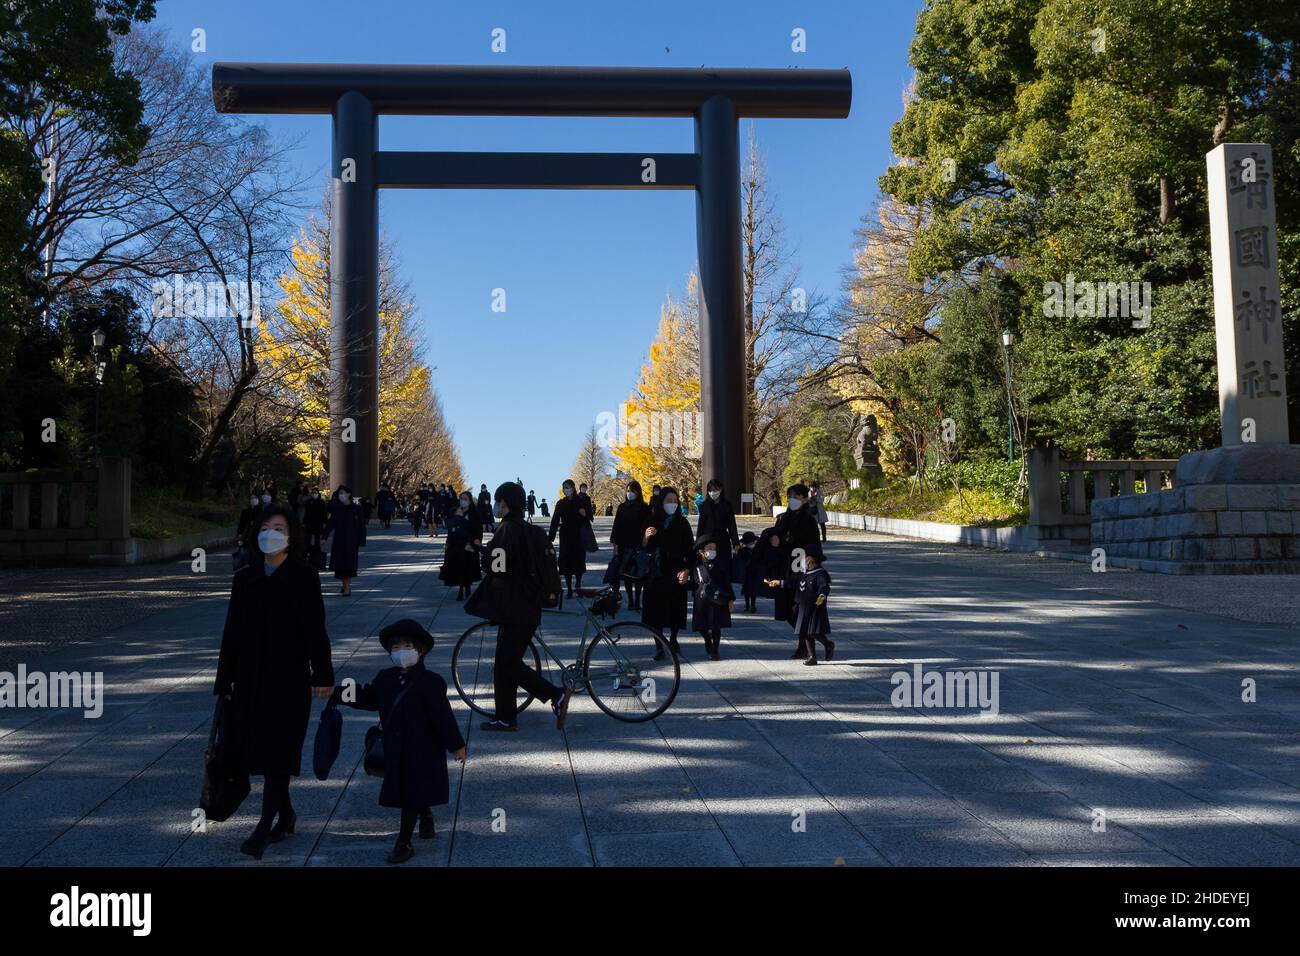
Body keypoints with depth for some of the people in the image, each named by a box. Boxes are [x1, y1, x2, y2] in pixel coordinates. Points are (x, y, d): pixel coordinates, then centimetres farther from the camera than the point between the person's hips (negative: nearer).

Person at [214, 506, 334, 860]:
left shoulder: (304, 577, -5)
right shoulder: (244, 578, 8)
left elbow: (315, 629, -8)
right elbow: (232, 632, 10)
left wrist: (322, 676, -11)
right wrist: (224, 681, 10)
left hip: (289, 678, -5)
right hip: (250, 678, 5)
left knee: (277, 752, -5)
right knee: (256, 749, 10)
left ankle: (265, 826, 1)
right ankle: (285, 814, 26)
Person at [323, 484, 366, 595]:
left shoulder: (356, 509, -5)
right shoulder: (337, 509, 4)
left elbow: (361, 527, -4)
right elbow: (330, 523, 4)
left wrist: (361, 543, -6)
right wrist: (324, 536, -8)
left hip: (351, 542, -3)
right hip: (339, 541, 3)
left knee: (349, 565, -4)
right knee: (340, 565, 6)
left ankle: (347, 588, 1)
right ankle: (345, 586, 23)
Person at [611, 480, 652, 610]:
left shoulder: (644, 508, 1)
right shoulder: (622, 507, 9)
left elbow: (647, 527, 0)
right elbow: (617, 526, 9)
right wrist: (615, 544, 3)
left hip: (639, 546, -2)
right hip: (624, 545, 3)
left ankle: (637, 601, 3)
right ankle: (630, 600, 10)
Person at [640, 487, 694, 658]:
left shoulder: (682, 523, 1)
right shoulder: (653, 521, 3)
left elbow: (690, 549, 0)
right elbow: (644, 548, 4)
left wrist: (687, 570, -12)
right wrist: (646, 536, -17)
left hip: (676, 572, 0)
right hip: (656, 572, 0)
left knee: (676, 608, 2)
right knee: (656, 608, -2)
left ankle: (673, 641, 22)